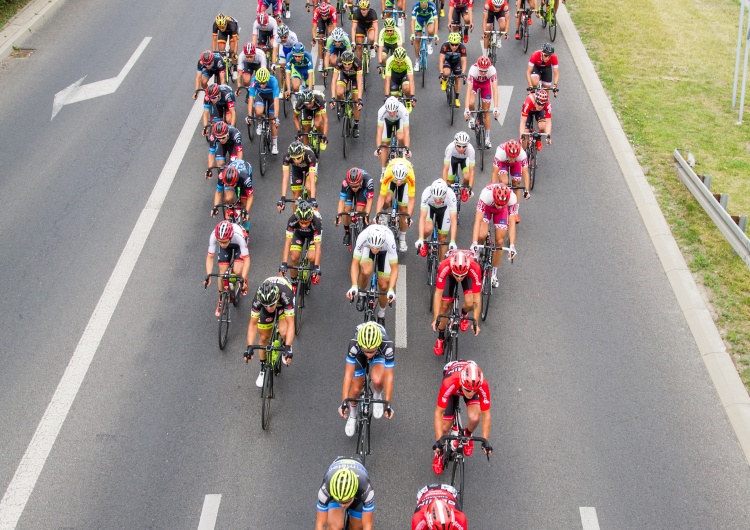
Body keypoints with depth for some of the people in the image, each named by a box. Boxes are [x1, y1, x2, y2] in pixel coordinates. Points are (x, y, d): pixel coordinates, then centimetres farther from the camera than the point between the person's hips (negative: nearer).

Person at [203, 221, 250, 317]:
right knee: (222, 272, -7)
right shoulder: (213, 236, -38)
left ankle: (243, 283, 17)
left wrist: (243, 279, -46)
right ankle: (220, 300, 13)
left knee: (237, 272, -19)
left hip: (238, 244, -2)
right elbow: (210, 257, -27)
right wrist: (208, 276, -37)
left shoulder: (239, 236, -44)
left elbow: (246, 259, -38)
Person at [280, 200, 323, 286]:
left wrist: (317, 267, -45)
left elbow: (318, 245, -41)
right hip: (299, 233, 2)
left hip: (313, 234, -2)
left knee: (311, 257, -25)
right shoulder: (292, 220, -38)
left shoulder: (316, 221, -42)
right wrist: (284, 263, -43)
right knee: (294, 257, -16)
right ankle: (293, 282, 9)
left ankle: (315, 271, 9)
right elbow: (288, 241, -37)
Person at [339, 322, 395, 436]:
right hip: (359, 355, 1)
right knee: (356, 389, 1)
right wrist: (344, 401, -35)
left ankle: (377, 396, 8)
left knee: (377, 380, -28)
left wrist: (388, 403, -31)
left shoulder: (388, 346, -43)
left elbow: (389, 376, -35)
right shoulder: (354, 344, -42)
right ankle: (352, 414, 34)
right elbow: (348, 373, -35)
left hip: (380, 354, -1)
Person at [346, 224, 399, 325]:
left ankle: (381, 315, 24)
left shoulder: (389, 241, -42)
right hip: (366, 248, 0)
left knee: (383, 286, -4)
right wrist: (354, 286, -45)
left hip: (385, 251, 0)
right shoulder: (362, 237, -41)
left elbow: (394, 268, -35)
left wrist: (391, 290, -47)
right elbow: (355, 264, -33)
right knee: (366, 271, -32)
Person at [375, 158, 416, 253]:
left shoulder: (411, 177, -43)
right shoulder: (388, 175, -42)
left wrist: (409, 217, -42)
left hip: (406, 181, 0)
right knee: (386, 201, -27)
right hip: (391, 179, 0)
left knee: (403, 210, -4)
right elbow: (381, 197, -36)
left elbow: (411, 199, -35)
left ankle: (402, 239, 15)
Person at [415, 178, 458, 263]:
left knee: (442, 238, 1)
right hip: (429, 207, -1)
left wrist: (452, 242, -47)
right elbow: (422, 217, -40)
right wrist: (420, 239, -47)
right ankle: (424, 242, 6)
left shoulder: (451, 196, -40)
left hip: (444, 208, 1)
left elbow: (453, 220, -39)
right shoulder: (426, 193, -40)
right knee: (427, 229, -28)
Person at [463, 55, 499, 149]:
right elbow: (469, 90, -42)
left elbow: (495, 89, -40)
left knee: (486, 112, 3)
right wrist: (466, 109, -49)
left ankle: (487, 137, 17)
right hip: (475, 83, -1)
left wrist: (495, 108, -48)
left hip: (486, 84, 1)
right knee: (471, 103, -28)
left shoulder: (492, 70, -38)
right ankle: (472, 117, 6)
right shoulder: (473, 69, -40)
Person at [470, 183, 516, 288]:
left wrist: (512, 245, -39)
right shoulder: (486, 194, -43)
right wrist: (474, 243, -49)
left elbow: (512, 223, -33)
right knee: (481, 236, -25)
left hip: (502, 212, 1)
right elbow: (478, 220, -43)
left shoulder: (512, 198, -39)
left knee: (499, 241, -5)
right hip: (486, 207, -1)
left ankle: (494, 273, 13)